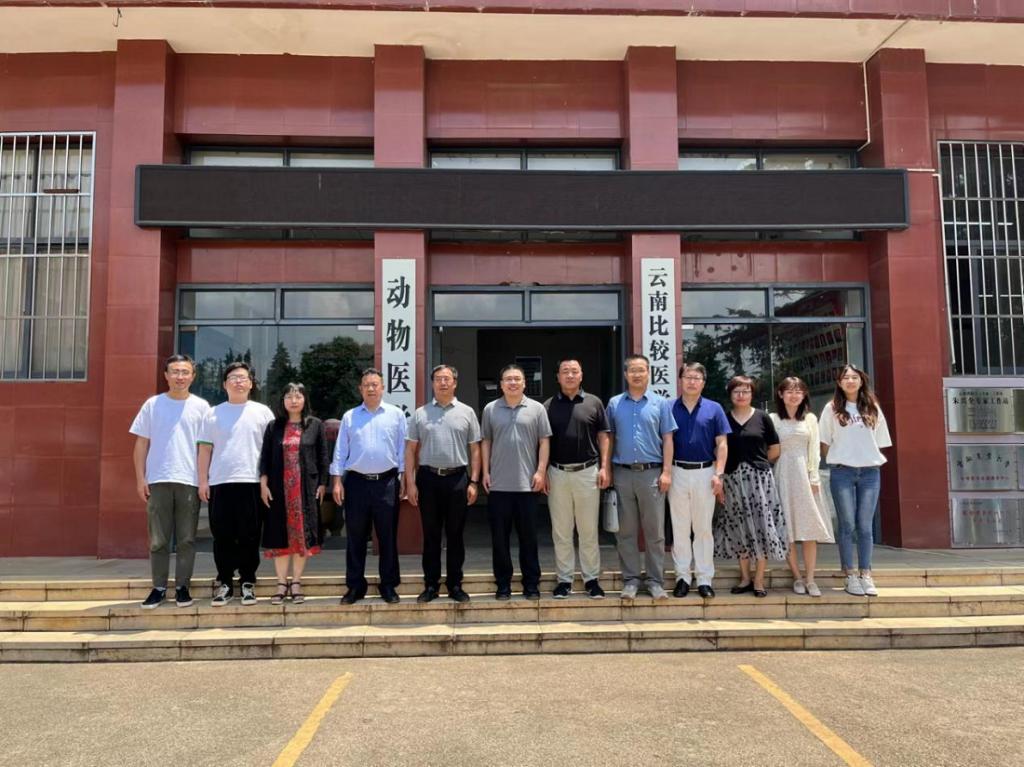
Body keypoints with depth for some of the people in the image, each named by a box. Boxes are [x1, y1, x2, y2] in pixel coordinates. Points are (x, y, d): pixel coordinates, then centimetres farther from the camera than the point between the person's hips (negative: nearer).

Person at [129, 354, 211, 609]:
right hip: (158, 480, 1)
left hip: (190, 481, -1)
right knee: (158, 540, 6)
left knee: (186, 539, 4)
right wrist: (140, 478, 1)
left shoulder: (201, 406, 5)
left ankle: (182, 586, 13)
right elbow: (141, 444, 8)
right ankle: (159, 587, 15)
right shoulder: (152, 404, 7)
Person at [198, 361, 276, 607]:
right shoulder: (214, 413, 11)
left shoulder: (262, 412, 8)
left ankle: (248, 582, 12)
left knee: (249, 537, 2)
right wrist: (203, 480, 2)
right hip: (220, 482, 1)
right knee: (223, 536, 4)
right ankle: (224, 583, 14)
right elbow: (205, 449, 10)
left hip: (252, 482, -1)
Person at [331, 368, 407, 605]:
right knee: (355, 538, 7)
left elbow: (402, 449, 4)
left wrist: (403, 478, -2)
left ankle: (389, 585, 16)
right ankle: (355, 586, 17)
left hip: (387, 483, -1)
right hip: (356, 483, 1)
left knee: (388, 537, 5)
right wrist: (337, 481, -1)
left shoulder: (396, 414, 5)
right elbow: (340, 451, 6)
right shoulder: (349, 416, 8)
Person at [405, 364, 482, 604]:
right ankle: (431, 585, 16)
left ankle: (455, 585, 17)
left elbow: (475, 450, 4)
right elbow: (411, 450, 5)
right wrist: (410, 483, -2)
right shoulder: (420, 414, 6)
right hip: (428, 478, 1)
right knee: (431, 535, 7)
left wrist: (473, 482, -2)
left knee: (455, 534, 7)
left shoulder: (467, 412, 5)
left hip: (457, 478, 0)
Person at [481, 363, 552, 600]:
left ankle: (531, 583, 16)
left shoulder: (537, 408, 3)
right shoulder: (490, 409, 6)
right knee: (499, 537, 6)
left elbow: (544, 441, 3)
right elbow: (485, 442, 9)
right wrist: (485, 472, 3)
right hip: (498, 484, 1)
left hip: (527, 483, -1)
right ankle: (503, 583, 18)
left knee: (528, 536, 6)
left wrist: (540, 471, -5)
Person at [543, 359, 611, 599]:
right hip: (557, 473, 1)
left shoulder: (594, 403, 4)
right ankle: (564, 580, 17)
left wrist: (604, 467, -4)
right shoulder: (549, 406, 5)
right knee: (561, 532, 7)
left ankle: (592, 579, 16)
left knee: (589, 530, 6)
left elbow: (603, 437, 5)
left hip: (588, 472, -1)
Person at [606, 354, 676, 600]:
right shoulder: (614, 404, 8)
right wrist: (607, 471, 3)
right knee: (626, 531, 6)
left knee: (655, 531, 2)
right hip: (623, 473, 1)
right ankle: (630, 579, 15)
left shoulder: (660, 403, 5)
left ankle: (656, 581, 11)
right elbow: (610, 439, 10)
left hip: (652, 473, -1)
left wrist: (667, 472, -5)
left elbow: (667, 439, 3)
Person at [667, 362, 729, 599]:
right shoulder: (669, 408, 3)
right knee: (679, 528, 6)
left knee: (704, 528, 6)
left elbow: (721, 444, 2)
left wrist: (718, 474, -7)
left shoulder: (714, 409, 2)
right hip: (677, 472, 0)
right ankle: (682, 577, 15)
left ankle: (704, 579, 13)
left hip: (705, 473, 0)